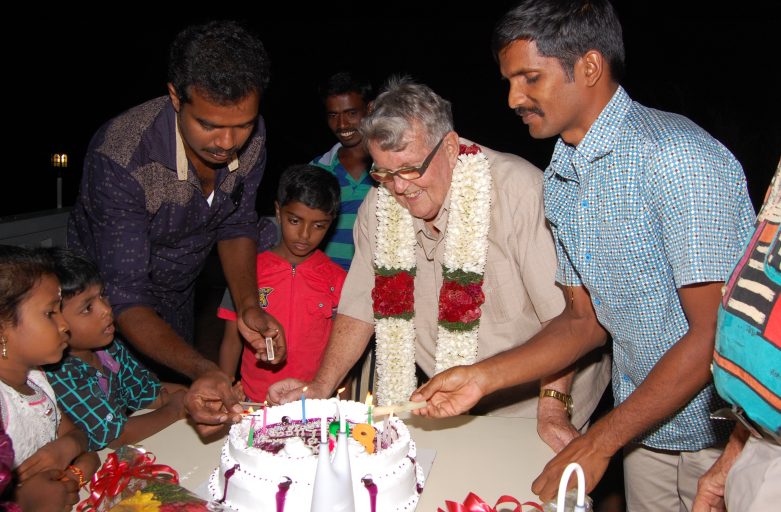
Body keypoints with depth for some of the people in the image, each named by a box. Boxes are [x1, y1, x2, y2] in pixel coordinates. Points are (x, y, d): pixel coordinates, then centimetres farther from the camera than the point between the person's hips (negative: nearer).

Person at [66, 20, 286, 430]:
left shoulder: (251, 137, -21)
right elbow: (125, 297, -37)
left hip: (177, 295, 5)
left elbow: (236, 224, -6)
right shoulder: (120, 157, -38)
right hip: (106, 300, -4)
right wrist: (201, 369, -53)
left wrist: (248, 306, -22)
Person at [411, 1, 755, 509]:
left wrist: (599, 443, -18)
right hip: (644, 428, 6)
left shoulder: (680, 157, -22)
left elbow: (716, 334, -23)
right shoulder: (560, 180, 3)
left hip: (726, 438, -6)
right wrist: (483, 376, -5)